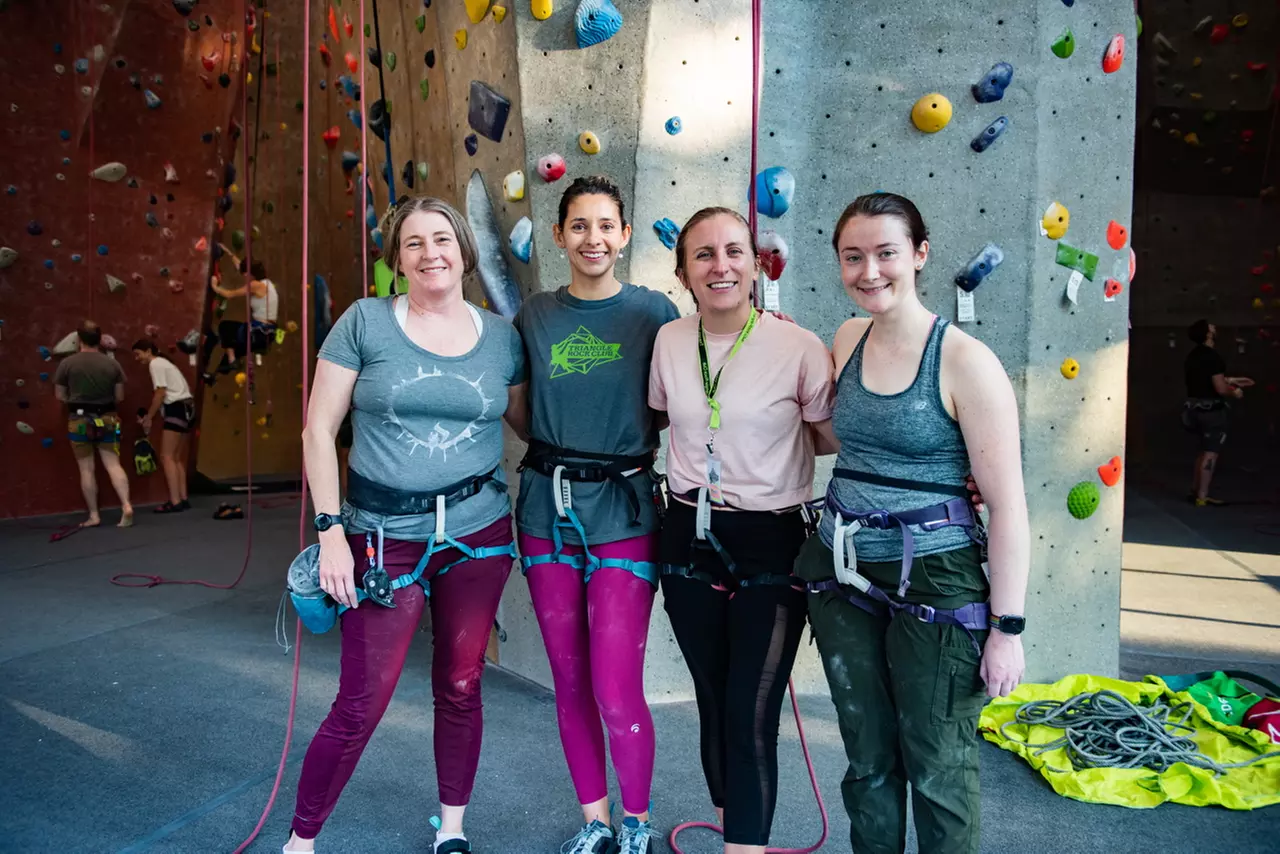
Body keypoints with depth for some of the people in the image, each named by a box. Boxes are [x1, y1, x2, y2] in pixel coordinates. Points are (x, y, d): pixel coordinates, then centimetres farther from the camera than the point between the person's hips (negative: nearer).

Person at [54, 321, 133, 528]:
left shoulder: (67, 363, -6)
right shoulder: (112, 363, -1)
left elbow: (60, 395, 2)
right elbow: (120, 396, 2)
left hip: (79, 420, -1)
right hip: (107, 419, 1)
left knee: (86, 470, 6)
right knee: (113, 465, 2)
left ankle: (94, 516, 10)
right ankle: (126, 505, -15)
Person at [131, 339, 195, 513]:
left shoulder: (155, 364, -4)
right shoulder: (164, 363, 23)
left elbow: (160, 393, -12)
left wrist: (148, 417, -5)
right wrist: (149, 414, 13)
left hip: (177, 409, -10)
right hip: (187, 408, 10)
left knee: (166, 457, -10)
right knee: (178, 458, 11)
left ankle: (175, 502, -14)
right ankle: (182, 499, 11)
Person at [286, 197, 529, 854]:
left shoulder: (501, 336, 3)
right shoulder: (366, 320, -4)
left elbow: (528, 421, 14)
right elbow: (319, 429, -3)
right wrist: (331, 531, -8)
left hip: (479, 532, 3)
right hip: (386, 537, -2)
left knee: (461, 687, 13)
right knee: (360, 705, 2)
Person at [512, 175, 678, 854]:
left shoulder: (654, 312, -3)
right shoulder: (535, 315, 5)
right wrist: (553, 451, -1)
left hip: (624, 511, -3)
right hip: (547, 508, 4)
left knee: (617, 692, -4)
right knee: (569, 680, 13)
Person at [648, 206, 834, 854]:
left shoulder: (800, 348, -13)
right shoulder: (669, 341, 0)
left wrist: (771, 447, -13)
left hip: (770, 547, -4)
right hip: (690, 539, 4)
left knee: (750, 719, -3)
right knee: (713, 707, 17)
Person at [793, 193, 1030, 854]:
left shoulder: (965, 360, -14)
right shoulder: (848, 340, 3)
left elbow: (1007, 506, -13)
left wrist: (1007, 627, -12)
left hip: (934, 580, -5)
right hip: (843, 576, 5)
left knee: (937, 768, 11)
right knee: (867, 757, 19)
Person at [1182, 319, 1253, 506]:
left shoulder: (1193, 355, 9)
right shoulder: (1213, 356, -19)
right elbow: (1220, 389, -22)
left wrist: (1231, 380, 25)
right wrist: (1234, 393, -2)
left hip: (1195, 407, 9)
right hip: (1211, 409, -9)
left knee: (1204, 451, 19)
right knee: (1211, 453, -2)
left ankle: (1195, 491, 23)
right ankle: (1202, 497, 1)